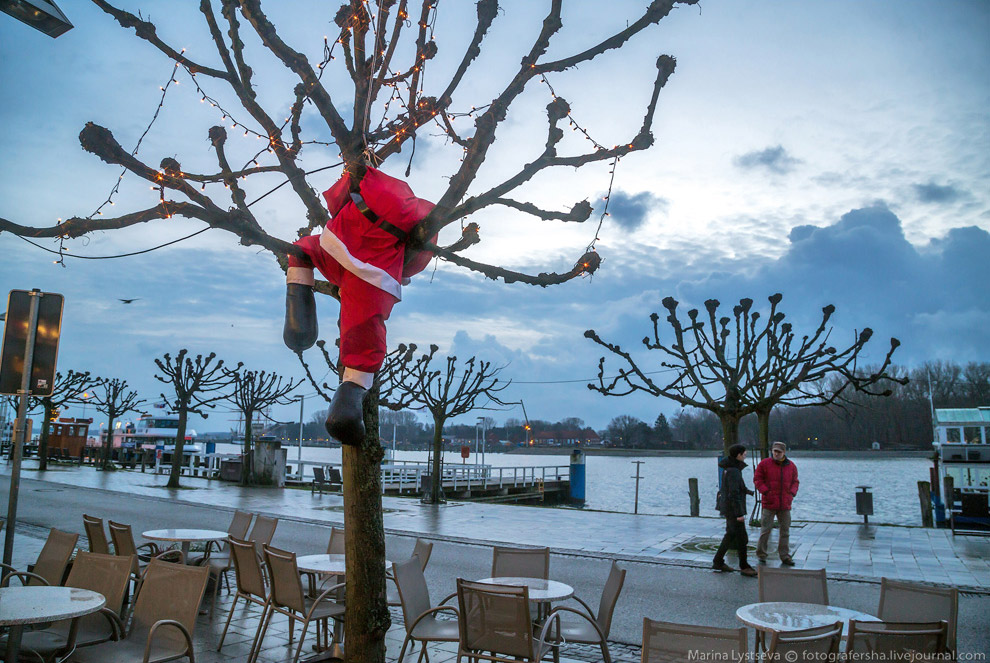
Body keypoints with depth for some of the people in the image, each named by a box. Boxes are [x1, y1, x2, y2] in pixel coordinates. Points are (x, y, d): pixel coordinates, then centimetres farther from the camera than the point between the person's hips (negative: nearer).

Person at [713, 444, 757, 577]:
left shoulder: (728, 468, 10)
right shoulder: (733, 471, -21)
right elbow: (733, 494, -23)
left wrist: (746, 490, 26)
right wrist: (739, 513, -23)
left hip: (727, 507, 10)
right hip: (733, 509, -10)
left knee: (731, 535, 17)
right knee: (741, 537, -2)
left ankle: (718, 562, 22)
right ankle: (744, 567, 8)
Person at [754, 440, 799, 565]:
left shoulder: (791, 466, 7)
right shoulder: (764, 463, -4)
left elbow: (794, 482, 15)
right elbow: (757, 479, -1)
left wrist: (792, 493, -2)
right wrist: (765, 491, -12)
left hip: (785, 504, 4)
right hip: (769, 503, -4)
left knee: (785, 530, 9)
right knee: (765, 529, 0)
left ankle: (785, 556, 20)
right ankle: (761, 554, 13)